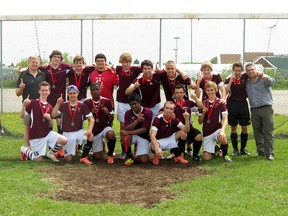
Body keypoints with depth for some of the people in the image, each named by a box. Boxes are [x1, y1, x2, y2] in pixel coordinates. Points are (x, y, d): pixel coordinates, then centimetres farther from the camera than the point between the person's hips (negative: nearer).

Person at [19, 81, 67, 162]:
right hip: (35, 135, -5)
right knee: (38, 159, -2)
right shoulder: (33, 103, -6)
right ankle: (24, 149, 29)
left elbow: (50, 125, 12)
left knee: (64, 140, -16)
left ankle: (51, 153, 12)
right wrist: (24, 105, -29)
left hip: (47, 133, 5)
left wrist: (49, 119, -10)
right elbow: (22, 116, -12)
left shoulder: (50, 107, 10)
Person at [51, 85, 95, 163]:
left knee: (90, 136, -33)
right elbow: (53, 115, -12)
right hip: (67, 133, 0)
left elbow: (91, 118, -7)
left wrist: (90, 129, -24)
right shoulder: (63, 105, 0)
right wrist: (57, 104, -25)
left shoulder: (82, 105, -1)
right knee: (69, 159, -7)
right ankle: (73, 149, 29)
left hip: (79, 131, 0)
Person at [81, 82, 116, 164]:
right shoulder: (87, 103, -2)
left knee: (111, 134, -39)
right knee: (97, 157, -3)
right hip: (94, 130, 1)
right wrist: (91, 112, -18)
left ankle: (110, 155, -14)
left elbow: (111, 119, -3)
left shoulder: (107, 101, -5)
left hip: (105, 127, -1)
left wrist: (107, 112, -23)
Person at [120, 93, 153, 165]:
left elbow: (144, 129, -20)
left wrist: (128, 132, -28)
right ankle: (129, 157, -13)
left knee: (144, 160, -20)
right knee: (126, 136, -36)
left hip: (144, 137, -2)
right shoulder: (128, 113, -6)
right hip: (133, 136, 2)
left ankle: (138, 149, 15)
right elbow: (126, 129, -19)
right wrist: (137, 120, -35)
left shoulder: (148, 112, -15)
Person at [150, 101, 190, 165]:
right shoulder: (158, 119, -22)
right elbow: (152, 135, -32)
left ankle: (178, 156, 1)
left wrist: (187, 119, -32)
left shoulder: (174, 119, -7)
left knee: (183, 133, -16)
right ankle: (156, 155, 0)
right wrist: (157, 148, -48)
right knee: (153, 146, -40)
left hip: (170, 139, 5)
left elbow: (186, 130, -14)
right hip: (159, 141, -5)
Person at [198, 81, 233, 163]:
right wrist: (203, 113, -10)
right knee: (207, 158, -10)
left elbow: (225, 119, -12)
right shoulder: (203, 104, 7)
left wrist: (222, 130, -30)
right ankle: (215, 149, 26)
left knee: (223, 138, -39)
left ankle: (225, 155, -8)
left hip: (217, 130, -3)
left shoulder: (220, 103, -4)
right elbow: (200, 122, 9)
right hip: (207, 133, 3)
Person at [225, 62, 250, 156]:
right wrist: (231, 81, -21)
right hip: (232, 103, -1)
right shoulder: (229, 79, -4)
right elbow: (225, 91, -15)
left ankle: (243, 148, 16)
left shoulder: (244, 76, -1)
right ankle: (235, 149, 11)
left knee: (244, 127, 4)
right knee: (233, 127, 3)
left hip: (243, 103, 2)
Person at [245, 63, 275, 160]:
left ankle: (269, 153, -4)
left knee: (268, 132, -5)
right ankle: (261, 151, 17)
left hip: (266, 108, -5)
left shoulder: (263, 79, -2)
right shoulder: (247, 83, 13)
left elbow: (271, 82, -24)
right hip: (254, 110, 5)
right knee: (257, 132, 8)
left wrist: (267, 78, -44)